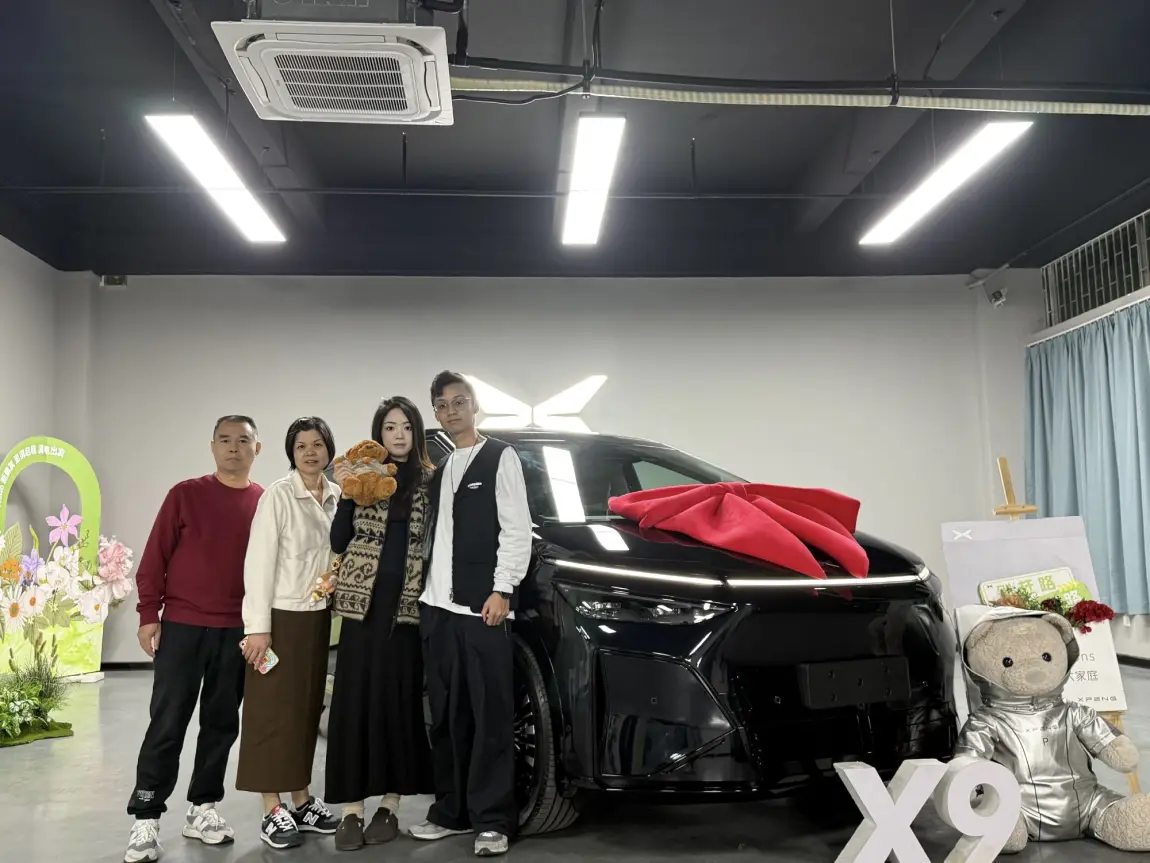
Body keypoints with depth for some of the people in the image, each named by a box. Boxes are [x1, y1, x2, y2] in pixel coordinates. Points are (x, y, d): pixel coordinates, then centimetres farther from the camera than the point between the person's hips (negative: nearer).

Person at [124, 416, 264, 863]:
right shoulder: (185, 494, -2)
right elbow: (155, 555, -1)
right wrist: (148, 614, -6)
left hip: (238, 630, 2)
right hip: (182, 625, -2)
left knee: (222, 723, 10)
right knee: (167, 724, 1)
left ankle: (203, 809, 24)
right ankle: (146, 820, 9)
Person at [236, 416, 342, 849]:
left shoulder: (337, 496, 5)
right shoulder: (278, 495, -11)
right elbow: (259, 562, -14)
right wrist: (258, 626, -16)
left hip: (319, 617, 6)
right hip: (281, 616, -6)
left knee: (308, 709, 12)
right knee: (274, 711, 0)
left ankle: (302, 801, 23)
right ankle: (273, 811, 9)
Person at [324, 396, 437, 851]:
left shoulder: (431, 480, 5)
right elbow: (339, 543, 1)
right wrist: (347, 492, -9)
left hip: (408, 603, 0)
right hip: (364, 601, 0)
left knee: (399, 699, 5)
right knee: (356, 698, -1)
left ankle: (389, 806, 15)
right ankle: (352, 809, 7)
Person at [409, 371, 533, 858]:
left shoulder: (500, 458, 1)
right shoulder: (439, 470, 20)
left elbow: (516, 529, -6)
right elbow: (434, 537, 19)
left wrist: (502, 589, -13)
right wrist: (423, 591, 9)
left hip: (482, 605, -6)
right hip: (437, 606, 6)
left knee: (490, 715, -3)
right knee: (446, 716, 10)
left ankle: (492, 821, 2)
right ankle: (451, 811, 20)